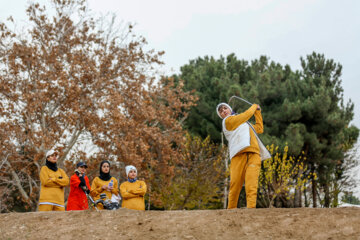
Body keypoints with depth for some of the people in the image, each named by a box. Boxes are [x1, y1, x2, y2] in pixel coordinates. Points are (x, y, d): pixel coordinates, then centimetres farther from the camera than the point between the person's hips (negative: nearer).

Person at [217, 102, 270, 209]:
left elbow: (260, 129, 41)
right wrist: (254, 106, 28)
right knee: (235, 184, -12)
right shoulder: (228, 120, 13)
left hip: (254, 154, 5)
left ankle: (251, 207, -28)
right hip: (239, 155, -5)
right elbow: (247, 114, 9)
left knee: (251, 184, -16)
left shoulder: (243, 123, 37)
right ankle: (231, 209, -2)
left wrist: (258, 112, 42)